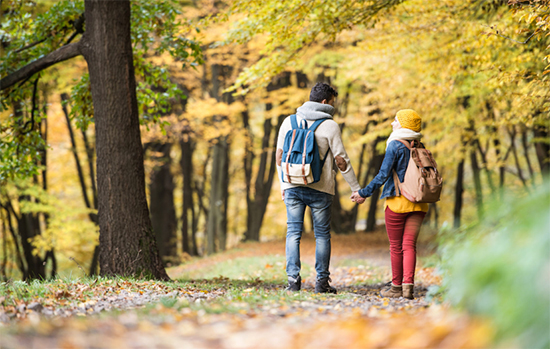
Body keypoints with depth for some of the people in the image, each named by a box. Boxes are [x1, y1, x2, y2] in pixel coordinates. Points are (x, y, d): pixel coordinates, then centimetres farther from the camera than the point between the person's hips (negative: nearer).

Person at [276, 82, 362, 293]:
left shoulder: (289, 122, 7)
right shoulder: (330, 126, -5)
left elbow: (280, 156, 10)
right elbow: (341, 161, -4)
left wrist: (283, 185, 20)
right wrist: (356, 189, 4)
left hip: (292, 187, 3)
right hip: (320, 189, -3)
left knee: (293, 233, 5)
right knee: (322, 235, 6)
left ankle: (293, 279, -3)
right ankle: (322, 282, 5)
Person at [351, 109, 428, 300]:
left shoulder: (395, 145, -8)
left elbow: (383, 175, -12)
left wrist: (364, 193, -4)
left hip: (397, 201, -5)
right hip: (418, 204, 5)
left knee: (396, 246, 5)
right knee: (409, 244, 1)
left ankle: (397, 287, 11)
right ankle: (408, 285, -11)